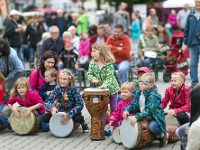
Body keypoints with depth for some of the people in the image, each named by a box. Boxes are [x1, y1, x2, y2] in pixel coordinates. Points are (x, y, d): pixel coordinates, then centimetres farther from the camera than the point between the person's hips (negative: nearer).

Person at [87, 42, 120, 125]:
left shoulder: (109, 64, -22)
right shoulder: (92, 63, -7)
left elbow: (110, 76, -29)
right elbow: (89, 74, -4)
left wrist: (105, 84, -46)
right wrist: (93, 79, -27)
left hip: (111, 88, -4)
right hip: (100, 89, 4)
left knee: (113, 107, 8)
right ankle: (102, 122, 22)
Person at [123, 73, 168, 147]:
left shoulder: (153, 96, -21)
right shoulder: (138, 93, 4)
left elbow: (148, 111, -31)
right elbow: (134, 105, 5)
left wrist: (137, 117, -42)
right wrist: (127, 110, -17)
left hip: (154, 118, -8)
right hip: (143, 117, 9)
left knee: (152, 126, -38)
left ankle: (162, 136, -1)